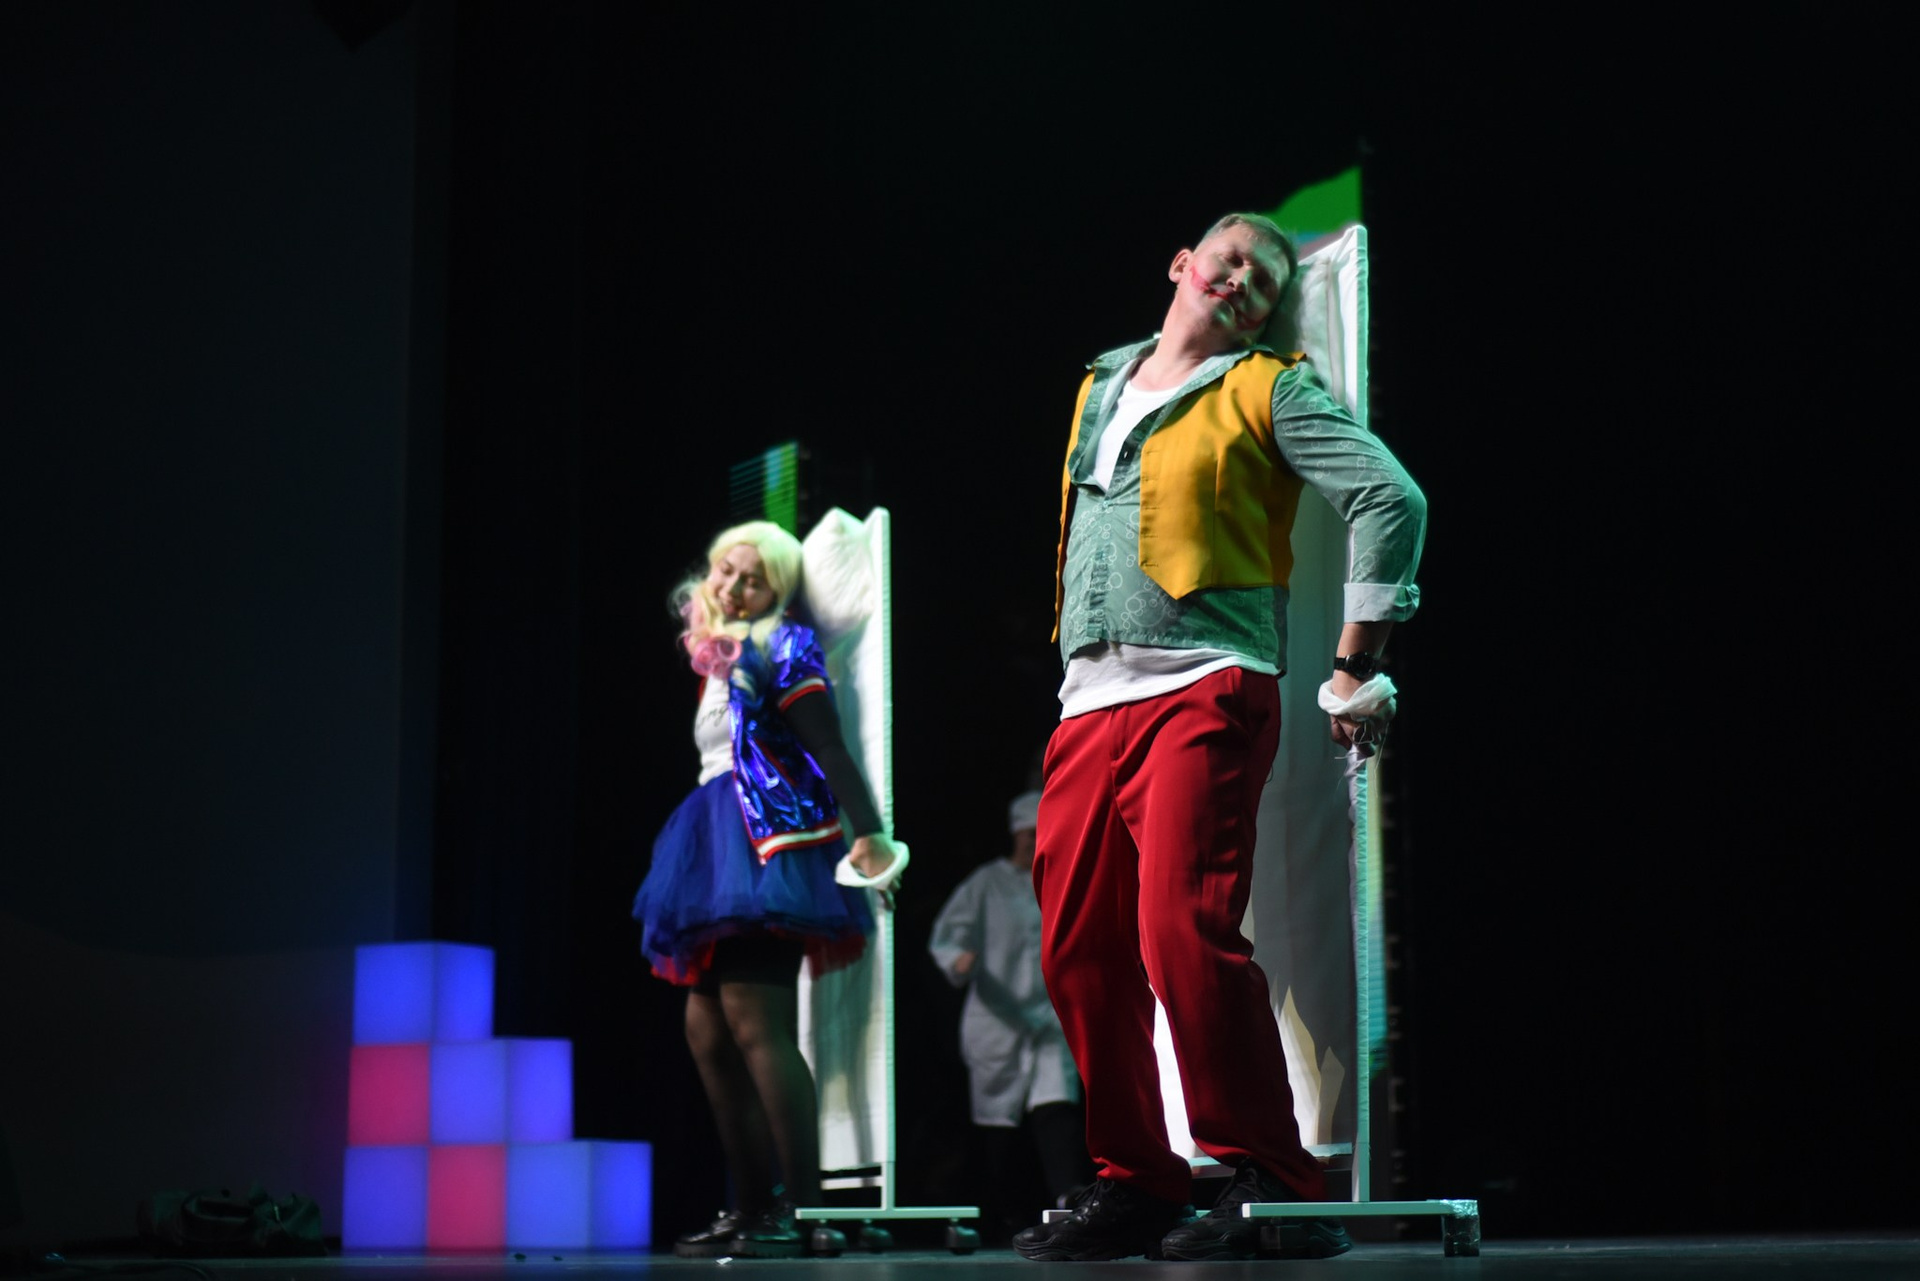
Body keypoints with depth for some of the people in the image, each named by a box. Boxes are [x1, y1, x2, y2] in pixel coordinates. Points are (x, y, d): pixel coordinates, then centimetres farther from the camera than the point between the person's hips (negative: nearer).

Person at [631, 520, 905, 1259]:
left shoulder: (777, 651, -1)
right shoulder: (718, 664, 23)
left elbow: (830, 750, -10)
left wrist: (867, 834, -18)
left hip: (767, 840, -9)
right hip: (720, 845, 9)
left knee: (754, 1024, -18)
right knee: (707, 1029, 5)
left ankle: (801, 1211, -21)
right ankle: (752, 1207, 9)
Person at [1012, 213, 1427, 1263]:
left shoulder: (1268, 391, 4)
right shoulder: (1099, 386, 21)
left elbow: (1391, 498, -6)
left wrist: (1356, 668, -9)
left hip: (1204, 689, -6)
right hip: (1088, 703, 6)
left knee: (1184, 929, -20)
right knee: (1077, 950, 3)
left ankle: (1271, 1185, -12)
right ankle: (1135, 1186, 13)